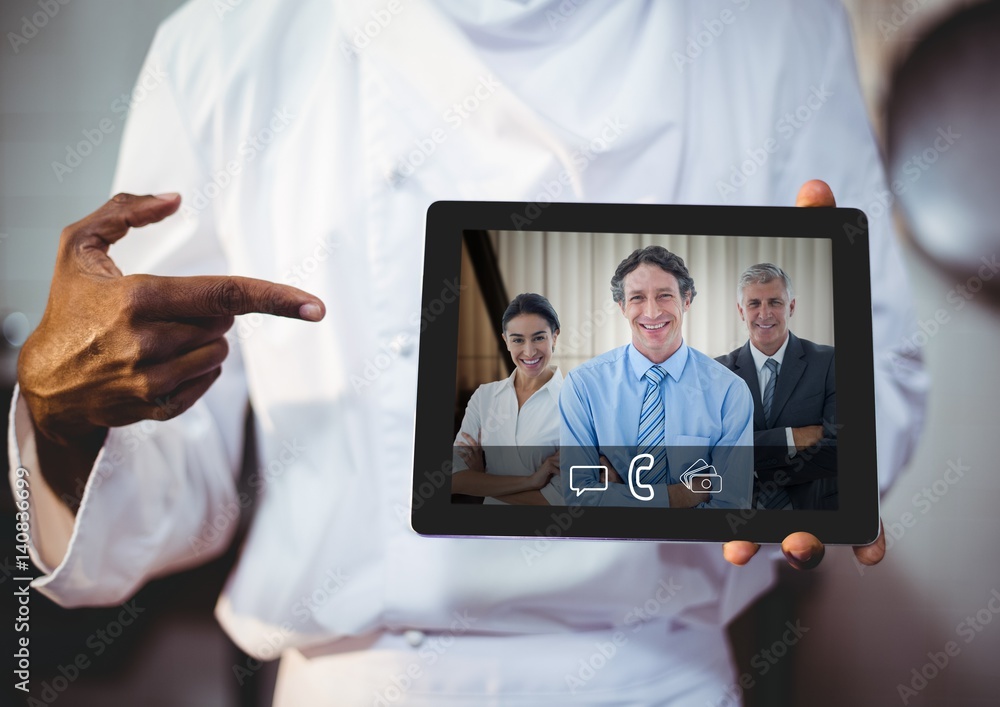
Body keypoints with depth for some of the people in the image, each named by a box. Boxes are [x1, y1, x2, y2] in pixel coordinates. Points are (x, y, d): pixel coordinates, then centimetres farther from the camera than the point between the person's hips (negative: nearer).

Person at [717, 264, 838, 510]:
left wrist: (757, 471, -18)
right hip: (740, 505, 1)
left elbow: (836, 450, -18)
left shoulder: (829, 363, -8)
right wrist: (793, 438, -22)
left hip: (814, 505, 0)